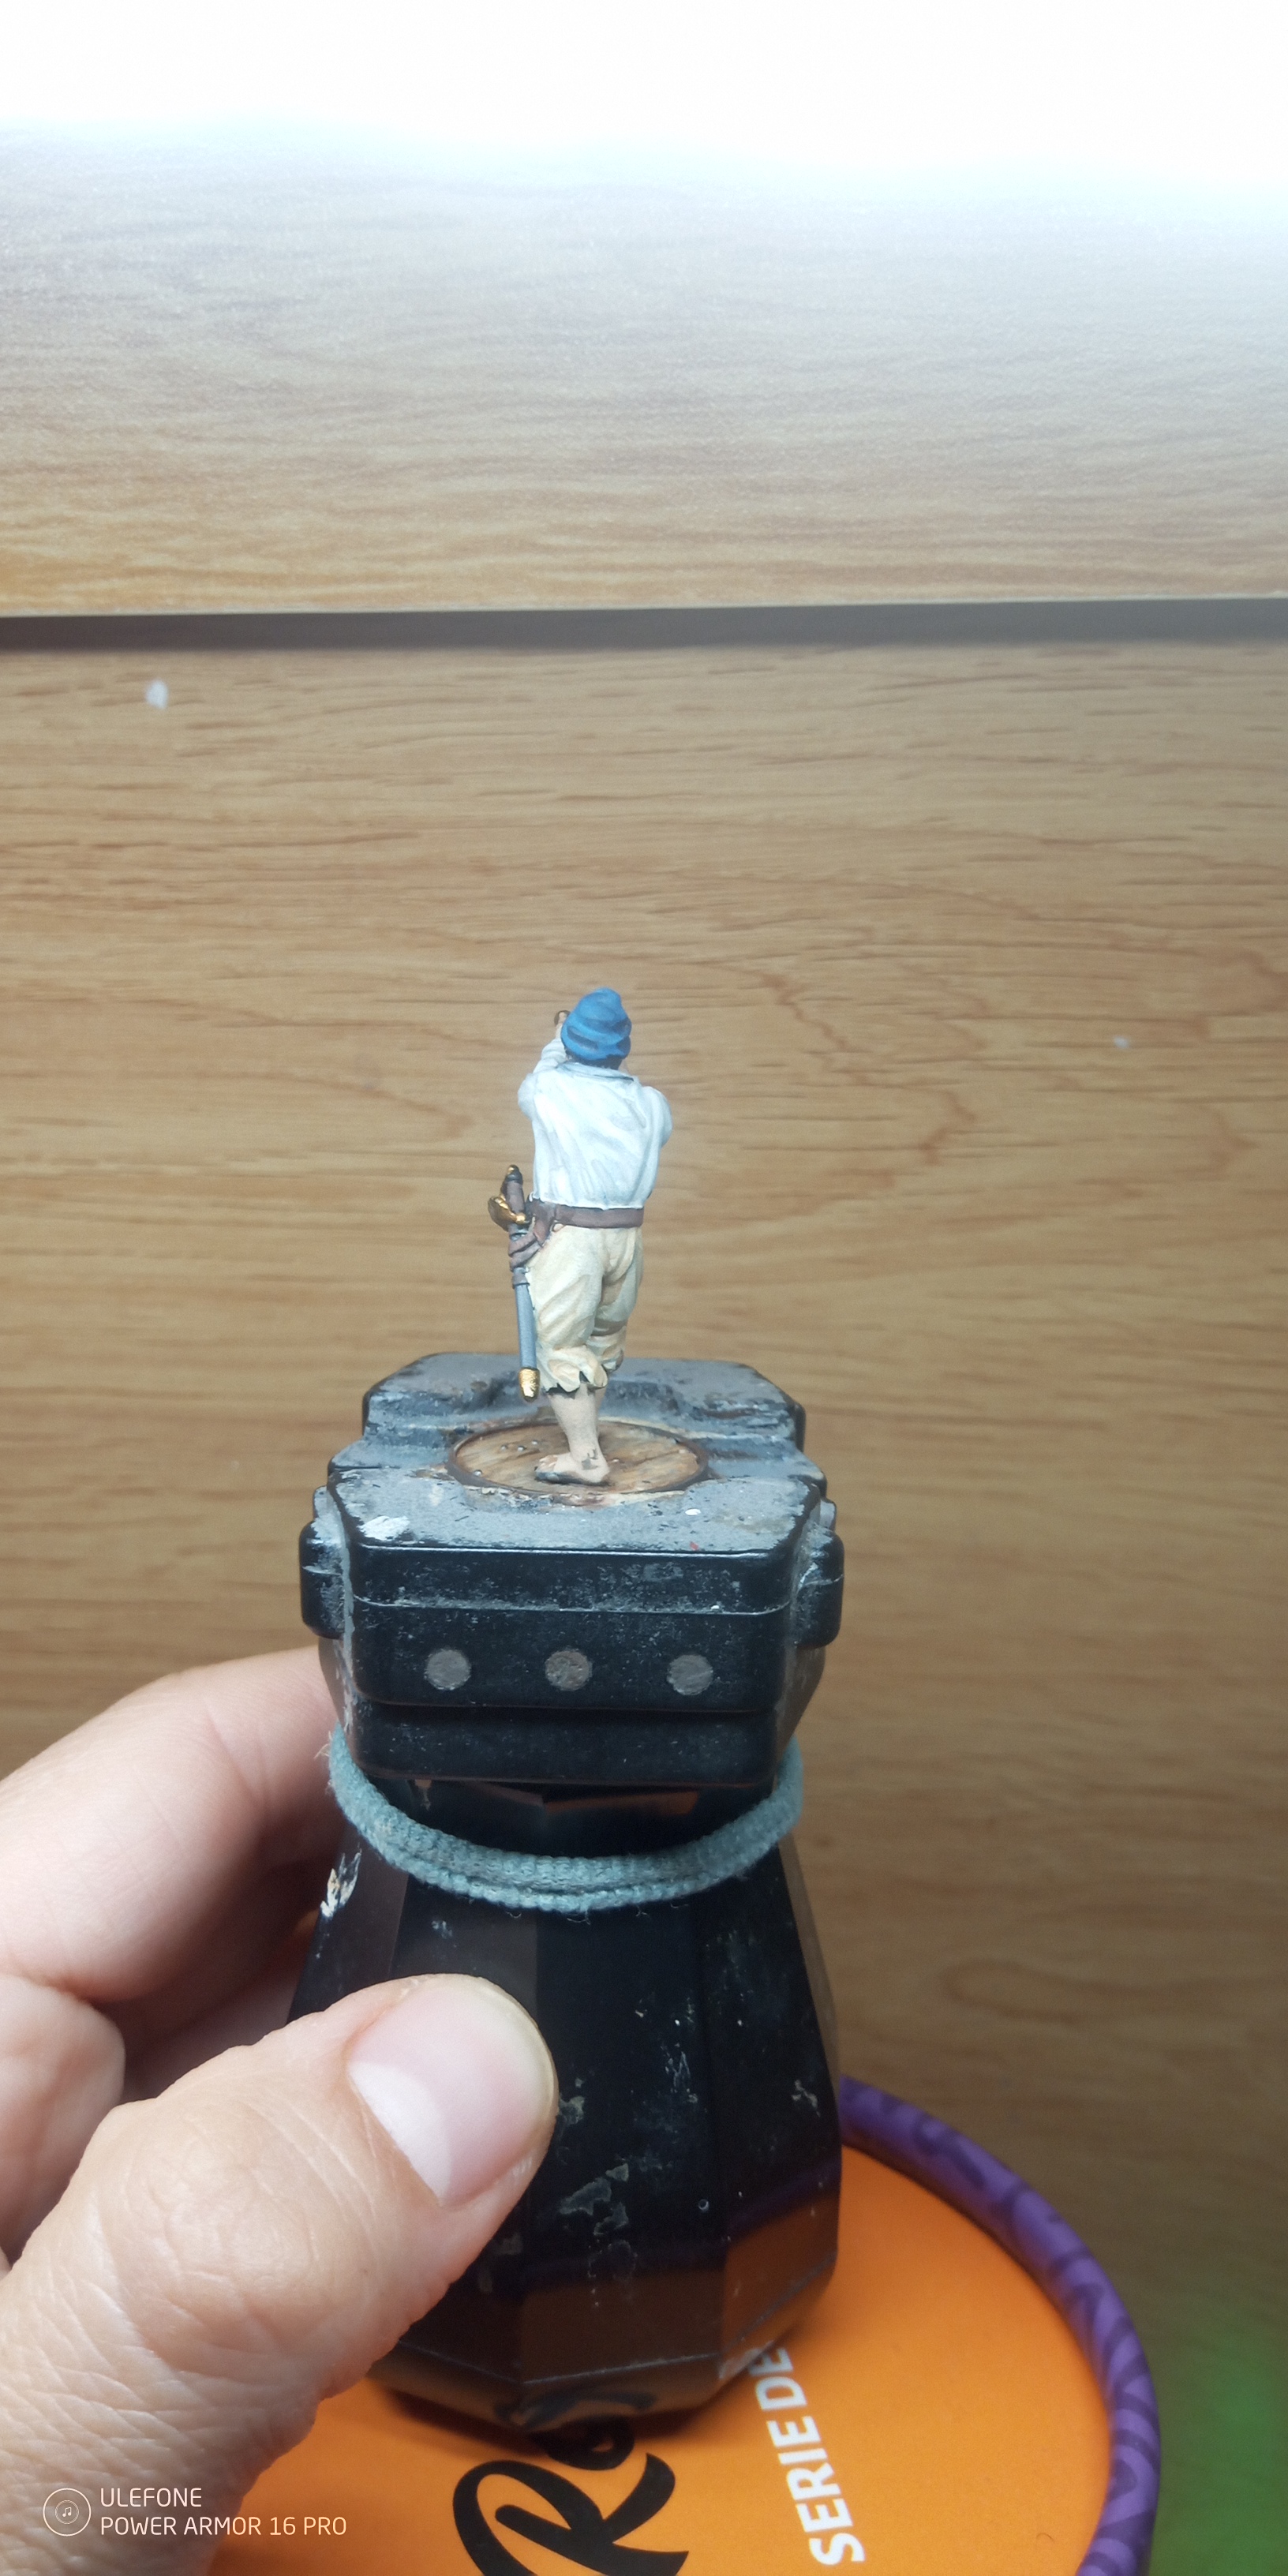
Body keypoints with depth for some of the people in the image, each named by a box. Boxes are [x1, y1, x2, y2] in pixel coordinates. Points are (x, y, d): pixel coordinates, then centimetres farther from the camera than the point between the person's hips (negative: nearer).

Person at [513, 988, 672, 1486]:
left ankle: (585, 1457, 0)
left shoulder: (550, 1087, -8)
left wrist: (557, 1043, 33)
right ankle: (585, 1423, 43)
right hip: (627, 1236, 5)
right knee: (605, 1335, 23)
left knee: (560, 1345, 2)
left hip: (566, 1236, -5)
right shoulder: (652, 1105, 0)